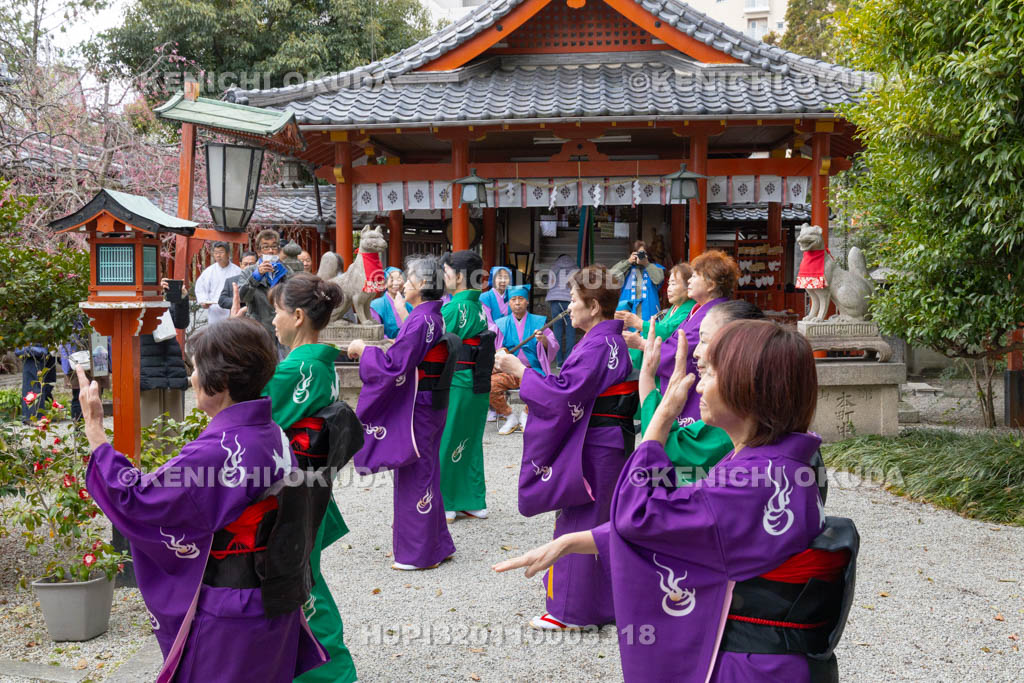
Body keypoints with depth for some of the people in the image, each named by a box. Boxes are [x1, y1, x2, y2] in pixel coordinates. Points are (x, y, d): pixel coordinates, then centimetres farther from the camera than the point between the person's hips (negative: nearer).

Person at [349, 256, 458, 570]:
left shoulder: (419, 321, -19)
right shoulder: (434, 318, 9)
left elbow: (394, 365, -22)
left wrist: (363, 350, -8)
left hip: (415, 410, -9)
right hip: (431, 405, 9)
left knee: (415, 476, 0)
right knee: (424, 474, 17)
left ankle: (419, 553, 9)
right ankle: (436, 545, 27)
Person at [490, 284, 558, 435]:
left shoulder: (539, 322, 10)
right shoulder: (501, 324, 12)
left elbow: (554, 347, 0)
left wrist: (544, 340, -23)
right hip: (507, 371, 1)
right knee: (488, 386, -29)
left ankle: (526, 415, -3)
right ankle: (510, 416, -3)